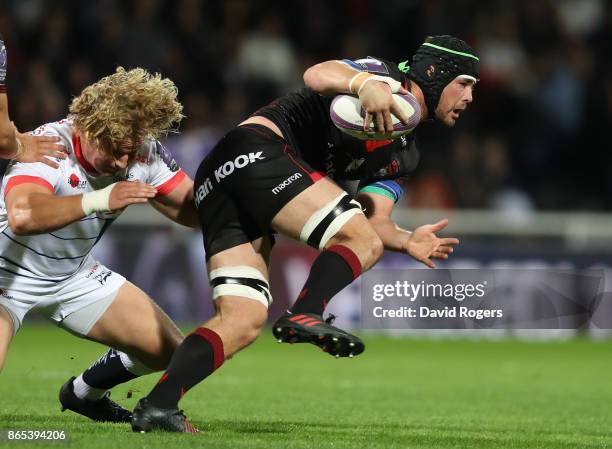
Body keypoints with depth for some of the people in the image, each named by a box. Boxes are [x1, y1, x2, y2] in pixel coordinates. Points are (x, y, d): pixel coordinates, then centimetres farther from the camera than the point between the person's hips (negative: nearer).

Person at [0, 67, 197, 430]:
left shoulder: (145, 154, -14)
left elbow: (194, 208, -7)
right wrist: (96, 201, -53)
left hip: (74, 276, 6)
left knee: (169, 349, 4)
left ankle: (85, 393, 31)